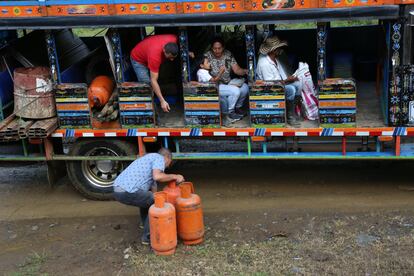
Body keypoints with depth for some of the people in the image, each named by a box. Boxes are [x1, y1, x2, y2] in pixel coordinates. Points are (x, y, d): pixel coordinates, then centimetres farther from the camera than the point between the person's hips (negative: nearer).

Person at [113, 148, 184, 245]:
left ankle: (150, 230, 39)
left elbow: (153, 189, 37)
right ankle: (148, 236, 14)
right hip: (128, 191, -9)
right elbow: (157, 177, -17)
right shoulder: (159, 158, 5)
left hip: (118, 190, 9)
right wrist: (174, 176, 0)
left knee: (147, 200, 33)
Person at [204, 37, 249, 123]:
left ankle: (237, 107, 10)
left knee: (245, 88, -17)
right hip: (215, 85, -5)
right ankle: (230, 112, -3)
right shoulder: (207, 56, -10)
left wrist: (245, 71, -23)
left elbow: (237, 70, -2)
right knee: (235, 91, -27)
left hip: (228, 83, 6)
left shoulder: (228, 55, 2)